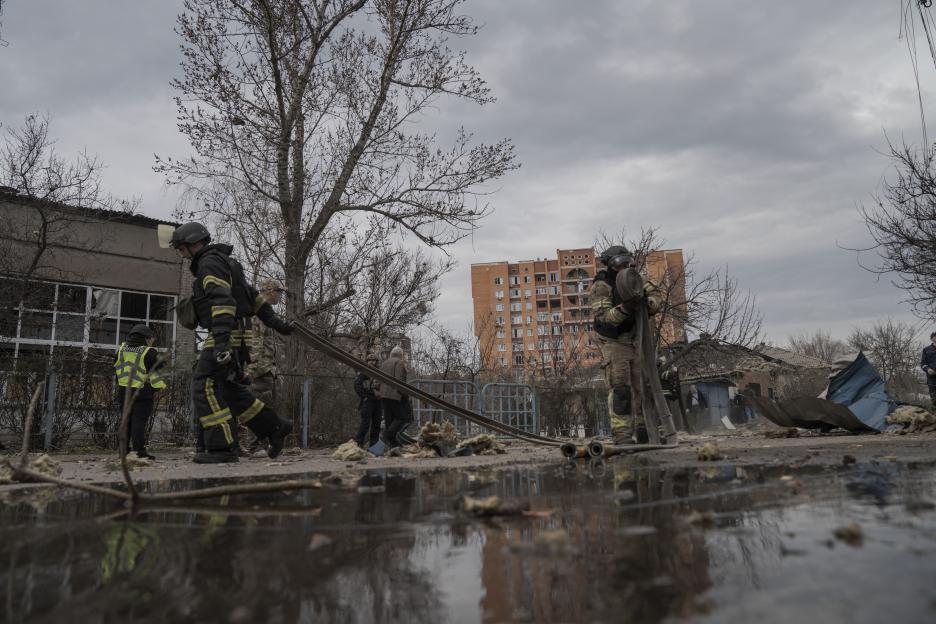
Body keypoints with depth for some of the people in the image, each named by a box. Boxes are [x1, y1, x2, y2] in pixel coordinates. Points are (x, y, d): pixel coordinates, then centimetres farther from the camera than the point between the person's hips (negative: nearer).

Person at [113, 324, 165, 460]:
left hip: (123, 391, 5)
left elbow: (116, 369, 16)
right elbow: (156, 372, -6)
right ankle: (139, 450, -8)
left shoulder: (122, 349, 10)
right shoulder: (149, 352, -7)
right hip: (142, 392, -5)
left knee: (126, 421, 13)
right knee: (139, 422, -5)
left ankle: (123, 450, 15)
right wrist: (156, 388, 5)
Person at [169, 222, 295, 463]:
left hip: (228, 335, -10)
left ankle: (222, 447, -11)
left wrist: (221, 340, -33)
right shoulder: (222, 262, 23)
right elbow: (252, 294, 24)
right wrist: (274, 320, 23)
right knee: (230, 390, 14)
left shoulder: (210, 263, -9)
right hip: (237, 336, 10)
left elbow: (222, 301, -23)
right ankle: (274, 428, 16)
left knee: (205, 387, -10)